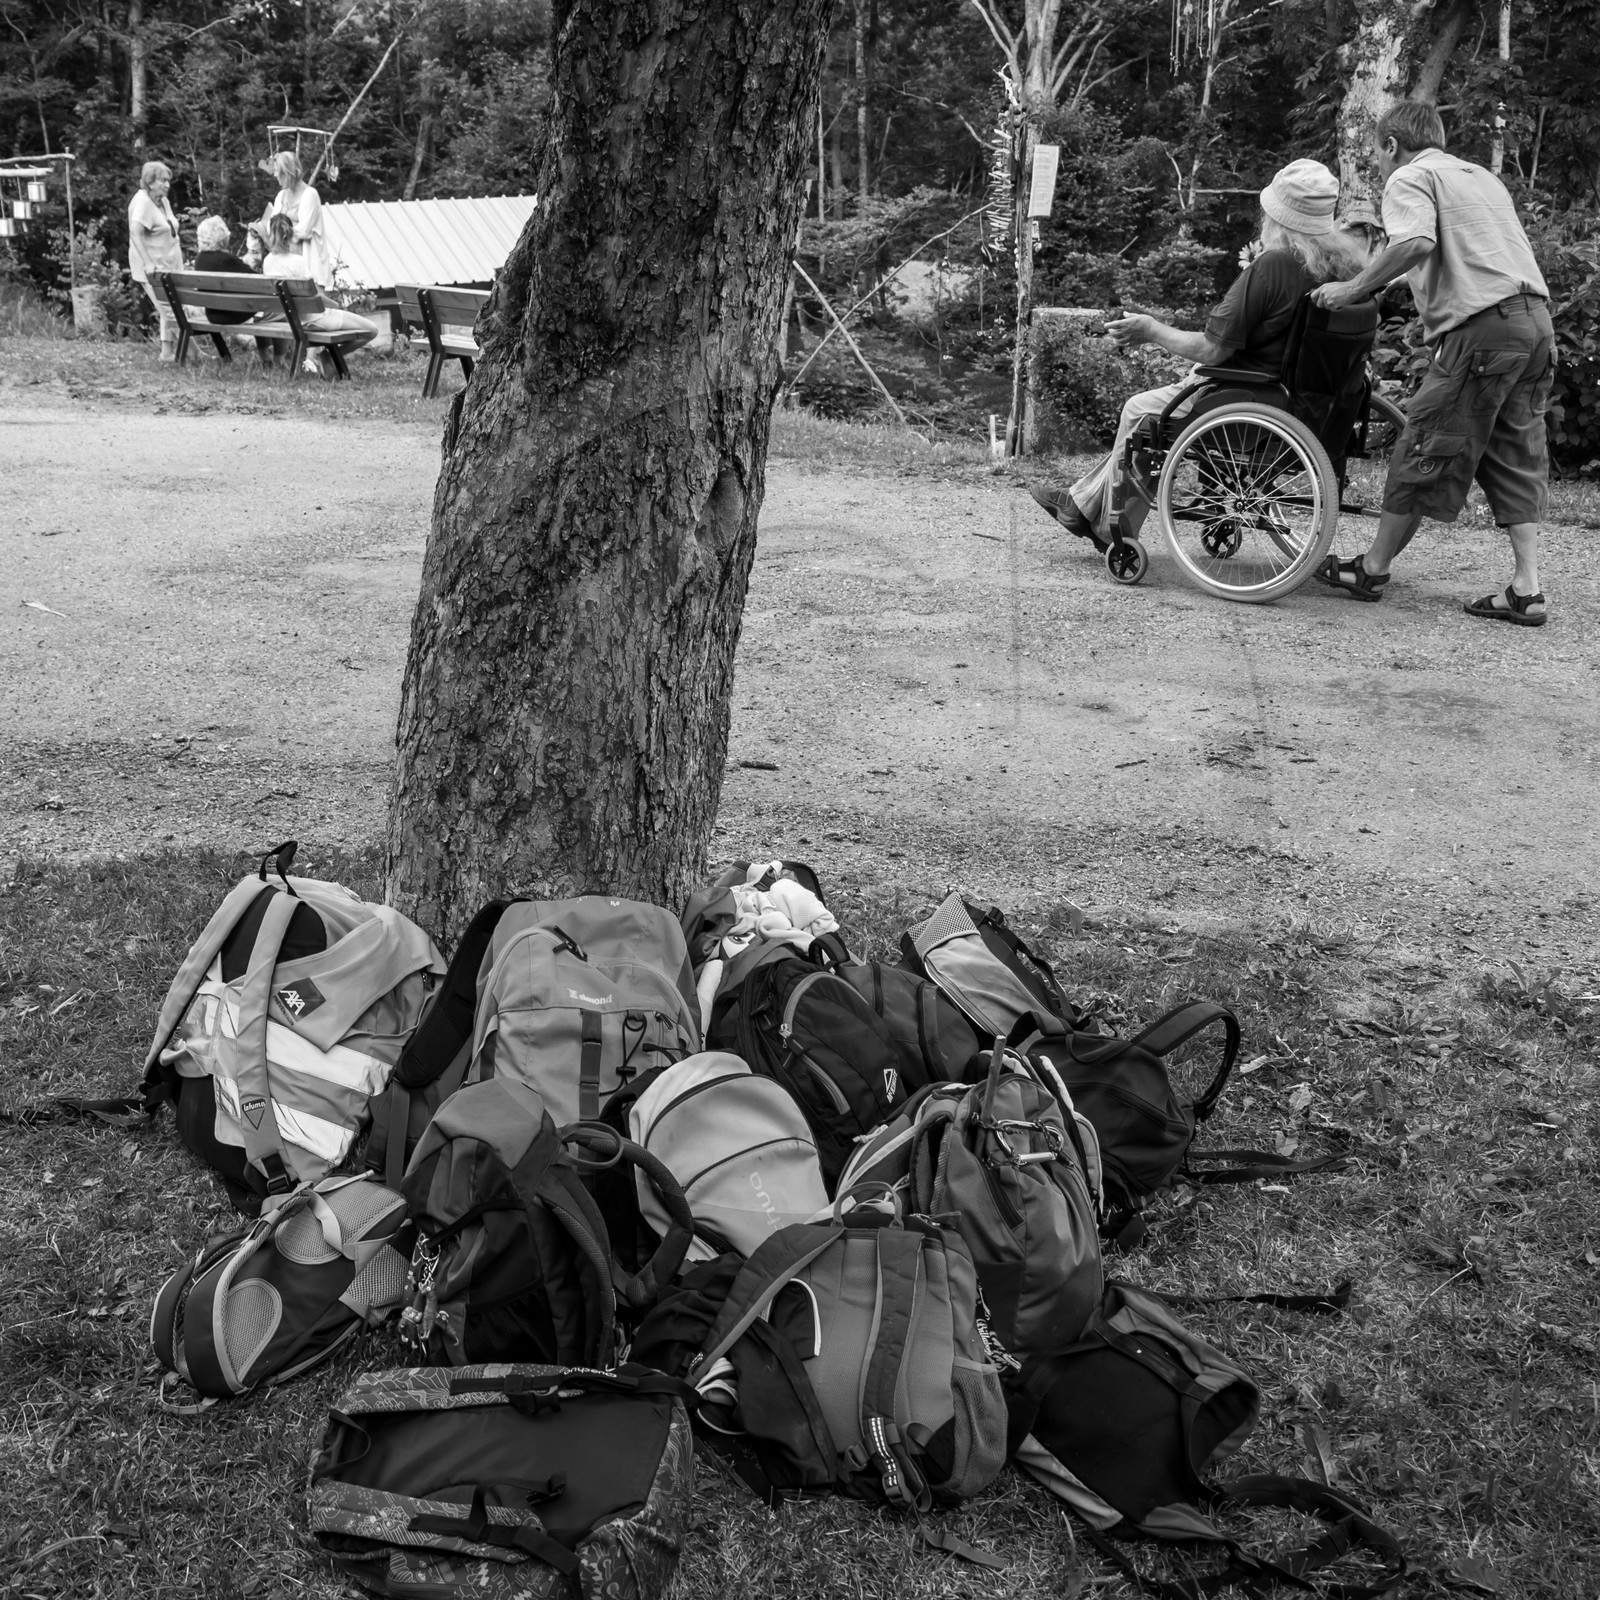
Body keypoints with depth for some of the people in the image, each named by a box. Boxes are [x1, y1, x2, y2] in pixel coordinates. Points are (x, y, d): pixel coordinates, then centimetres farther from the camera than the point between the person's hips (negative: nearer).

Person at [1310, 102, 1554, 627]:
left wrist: (1353, 289, -10)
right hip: (1536, 317, 8)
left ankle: (1371, 569, 12)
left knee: (1425, 451, 1)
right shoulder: (1482, 176, 28)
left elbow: (1417, 243, -18)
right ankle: (1525, 590, 4)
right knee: (1515, 457, 9)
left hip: (1482, 323, -8)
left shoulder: (1409, 178, 2)